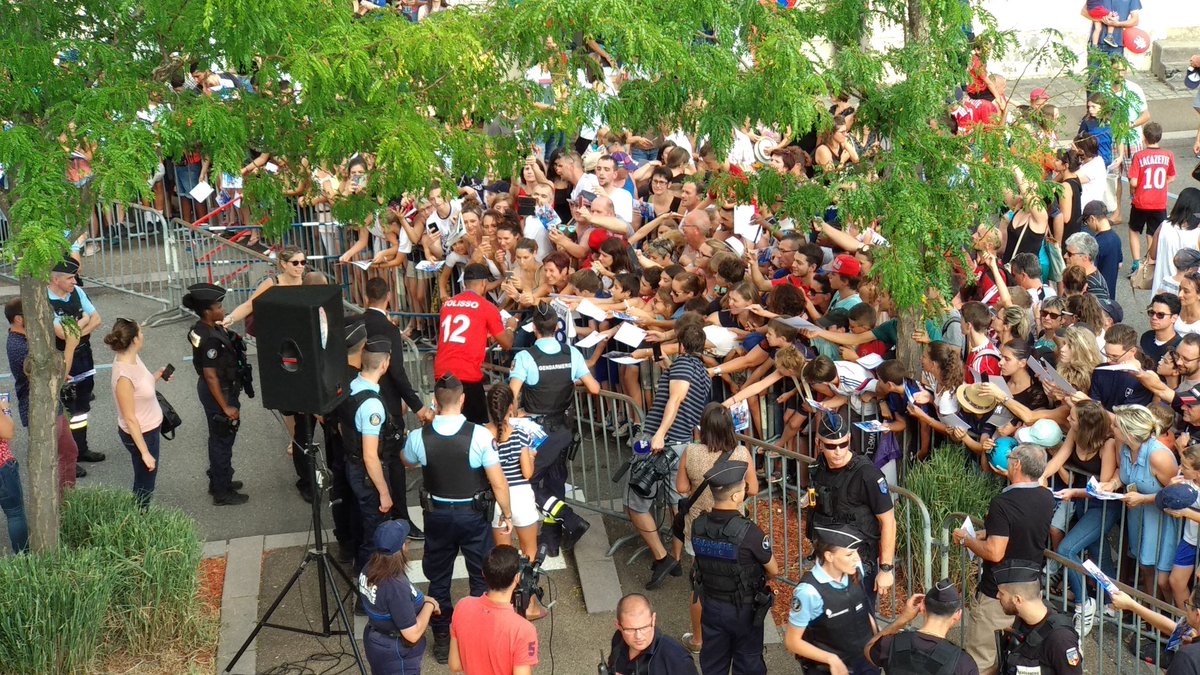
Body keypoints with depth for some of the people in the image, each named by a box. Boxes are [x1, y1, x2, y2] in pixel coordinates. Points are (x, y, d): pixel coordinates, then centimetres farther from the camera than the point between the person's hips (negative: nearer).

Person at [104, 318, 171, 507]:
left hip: (150, 429, 9)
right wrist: (145, 452, -21)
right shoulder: (124, 376, -32)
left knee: (146, 482, 26)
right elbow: (130, 419, -26)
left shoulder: (133, 357, -7)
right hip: (139, 434, -9)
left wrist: (157, 376, 2)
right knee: (144, 488, 11)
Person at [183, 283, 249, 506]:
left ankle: (218, 481, 40)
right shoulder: (210, 339, -29)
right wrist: (225, 407, -23)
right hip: (219, 393, -10)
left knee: (219, 438, 24)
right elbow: (211, 376, -27)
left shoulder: (202, 329, 1)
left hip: (215, 390, 10)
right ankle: (223, 492, 16)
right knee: (223, 440, 3)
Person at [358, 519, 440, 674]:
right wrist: (429, 605, -14)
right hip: (397, 656, -8)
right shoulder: (396, 586, -33)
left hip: (375, 644, 8)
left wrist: (421, 599, 3)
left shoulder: (369, 570, -8)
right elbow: (413, 634, -28)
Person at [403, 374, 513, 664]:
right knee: (482, 577, 17)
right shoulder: (479, 435, -21)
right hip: (473, 514, -1)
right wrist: (506, 514, 0)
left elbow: (408, 462, 11)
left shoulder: (419, 437, -14)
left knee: (438, 579, 18)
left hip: (437, 514, 2)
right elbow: (498, 482, -15)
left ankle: (442, 640, 28)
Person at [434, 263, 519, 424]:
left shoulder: (447, 304, 13)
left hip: (441, 373, 5)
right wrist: (510, 328, 27)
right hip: (468, 376, -5)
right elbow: (507, 344, 5)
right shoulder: (487, 308, -1)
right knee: (478, 425, 5)